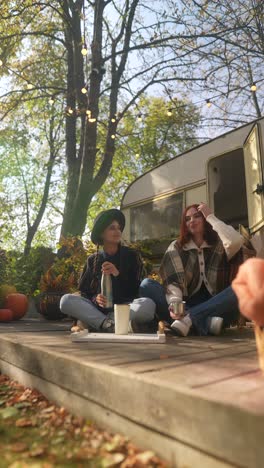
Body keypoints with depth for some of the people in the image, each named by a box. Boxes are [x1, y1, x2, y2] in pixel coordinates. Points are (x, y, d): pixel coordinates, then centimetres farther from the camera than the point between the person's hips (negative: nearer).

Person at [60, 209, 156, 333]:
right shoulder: (93, 260, 10)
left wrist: (118, 274, -17)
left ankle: (103, 324, -27)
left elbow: (135, 289, 1)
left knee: (148, 304, -33)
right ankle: (111, 325, -29)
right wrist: (95, 299, -15)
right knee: (66, 300, -23)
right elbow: (84, 291, 8)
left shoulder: (131, 255, 5)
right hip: (98, 308, 2)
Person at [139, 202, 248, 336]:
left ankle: (188, 318, -33)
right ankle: (207, 322, -33)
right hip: (185, 305, 1)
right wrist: (174, 302, -29)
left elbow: (236, 242, -19)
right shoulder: (176, 247, 7)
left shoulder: (220, 245, 6)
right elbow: (173, 280, -7)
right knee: (146, 285, -22)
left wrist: (210, 217, -6)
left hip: (213, 307, -1)